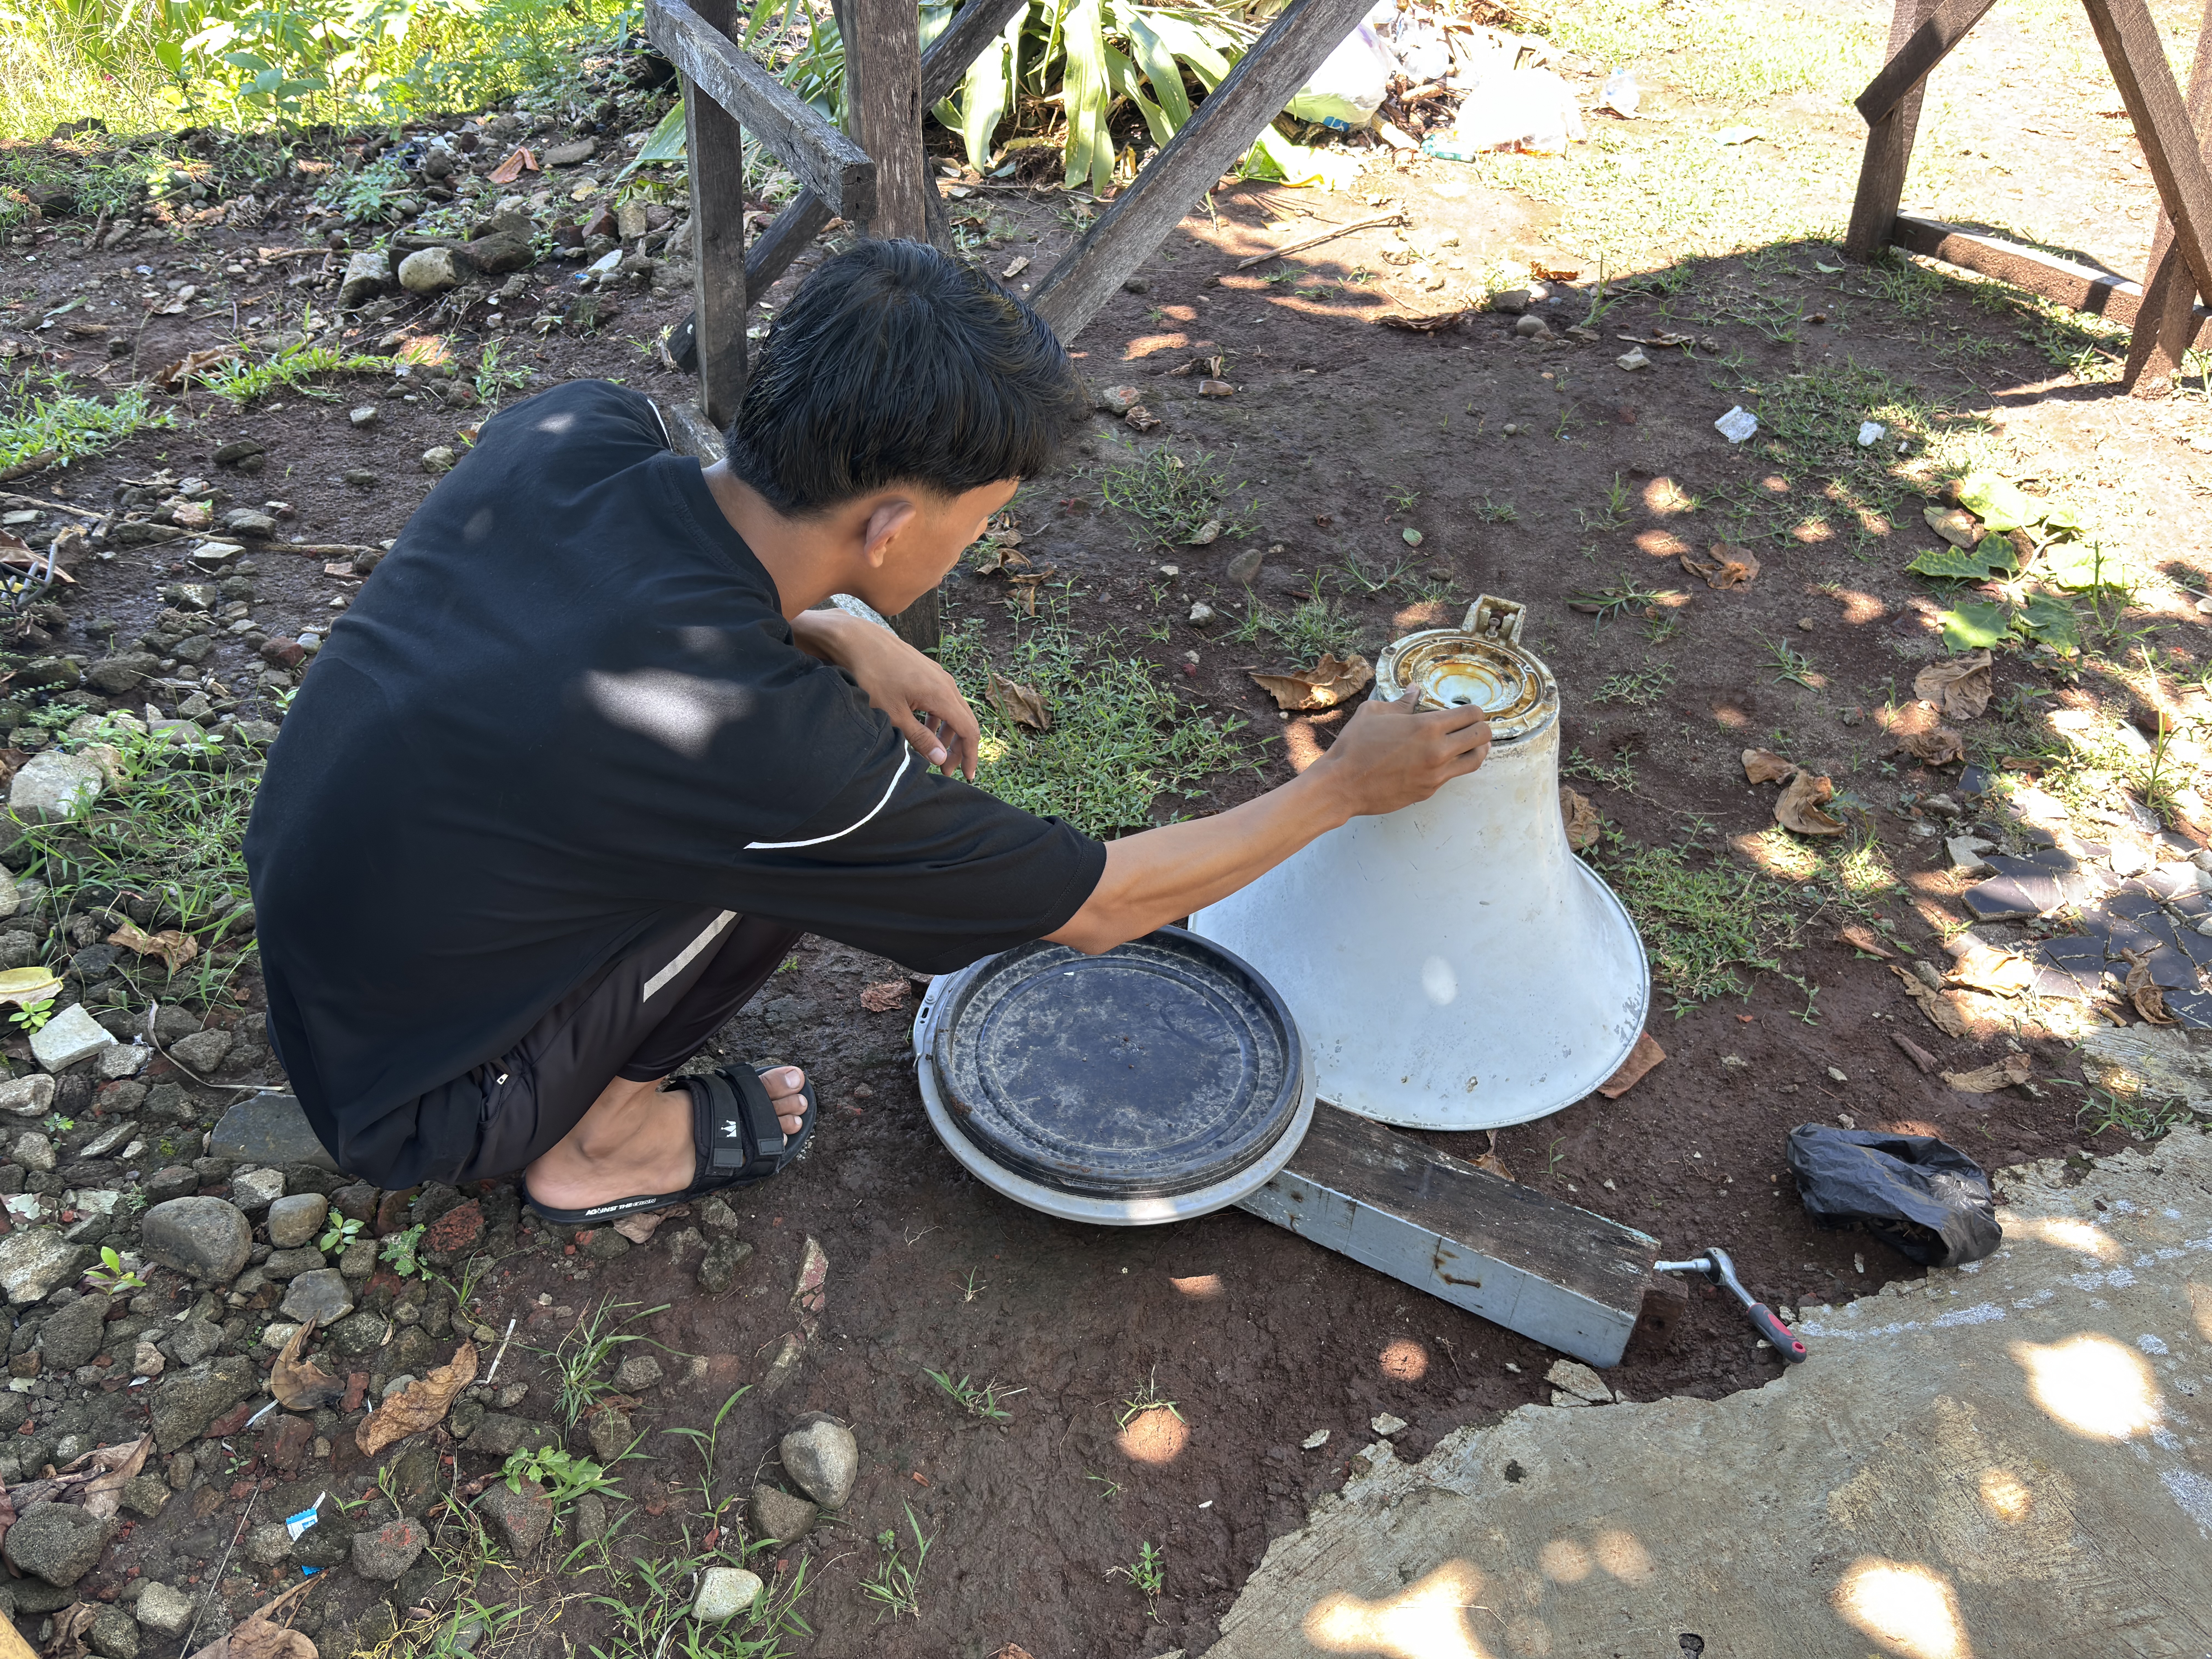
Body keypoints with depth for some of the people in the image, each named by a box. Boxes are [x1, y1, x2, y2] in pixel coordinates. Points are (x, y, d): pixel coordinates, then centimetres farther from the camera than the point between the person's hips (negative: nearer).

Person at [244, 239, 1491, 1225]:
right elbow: (1103, 904, -17)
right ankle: (598, 1142, 4)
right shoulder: (781, 755, -33)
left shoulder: (577, 428, -16)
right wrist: (1349, 785, -4)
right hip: (412, 1104, -6)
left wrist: (840, 636, -3)